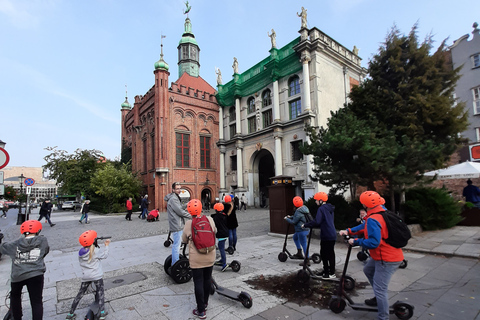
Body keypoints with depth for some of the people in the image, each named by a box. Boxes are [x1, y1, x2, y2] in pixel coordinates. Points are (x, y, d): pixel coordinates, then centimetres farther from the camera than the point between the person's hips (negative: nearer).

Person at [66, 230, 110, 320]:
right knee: (100, 293, 7)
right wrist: (106, 246, 9)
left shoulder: (81, 252, 0)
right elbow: (104, 255, -3)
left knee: (80, 294, 21)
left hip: (85, 277, 5)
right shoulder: (95, 253, -16)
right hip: (97, 276, -5)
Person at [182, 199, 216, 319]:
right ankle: (205, 302, 39)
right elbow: (215, 231, 10)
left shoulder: (189, 224, -16)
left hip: (196, 259, -3)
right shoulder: (209, 219, -9)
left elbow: (184, 240, -2)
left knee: (198, 282, 8)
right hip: (210, 257, 4)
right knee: (207, 279, 20)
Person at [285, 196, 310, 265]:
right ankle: (299, 253, 31)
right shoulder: (304, 208, 6)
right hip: (306, 229, 11)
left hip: (302, 230, -11)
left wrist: (286, 219, -2)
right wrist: (290, 217, 17)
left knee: (304, 245, -4)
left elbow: (293, 222, -15)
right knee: (295, 237, 27)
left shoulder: (298, 212, -24)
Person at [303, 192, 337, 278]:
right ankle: (332, 272, 27)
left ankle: (327, 273, 9)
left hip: (326, 236, -9)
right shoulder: (330, 209, 14)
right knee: (331, 254, 17)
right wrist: (312, 225, 19)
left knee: (324, 255, 2)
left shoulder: (321, 209, -15)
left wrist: (306, 225, -14)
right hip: (332, 235, 9)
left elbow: (317, 222, -25)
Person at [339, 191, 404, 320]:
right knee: (368, 270, 27)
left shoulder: (373, 219, -26)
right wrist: (349, 231, 4)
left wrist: (356, 241, -19)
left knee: (380, 289, -1)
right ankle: (379, 298, 39)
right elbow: (366, 226, 11)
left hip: (386, 259, -10)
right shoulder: (382, 212, 5)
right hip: (387, 255, 11)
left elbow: (373, 242, -32)